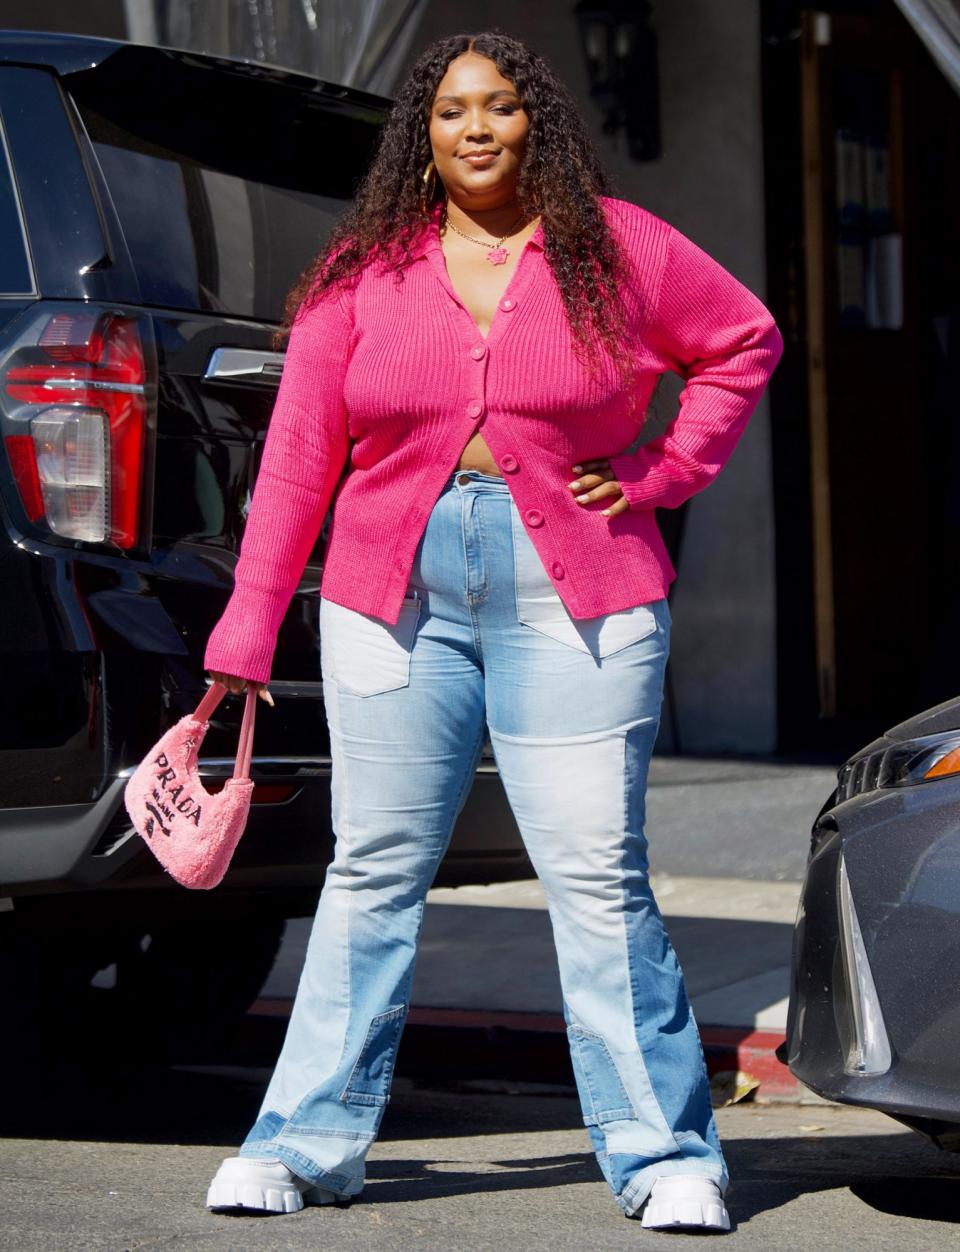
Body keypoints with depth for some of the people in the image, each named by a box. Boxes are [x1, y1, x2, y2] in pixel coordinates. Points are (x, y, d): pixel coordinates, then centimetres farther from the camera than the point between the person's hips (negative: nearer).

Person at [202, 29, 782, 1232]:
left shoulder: (618, 247, 4)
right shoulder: (361, 273, 6)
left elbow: (746, 340, 17)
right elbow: (298, 455, 6)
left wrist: (664, 470, 6)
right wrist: (247, 630, 2)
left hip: (574, 602, -1)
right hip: (394, 602, 2)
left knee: (599, 879, -4)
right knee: (373, 874, 5)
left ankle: (665, 1155, 5)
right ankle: (308, 1139, 15)